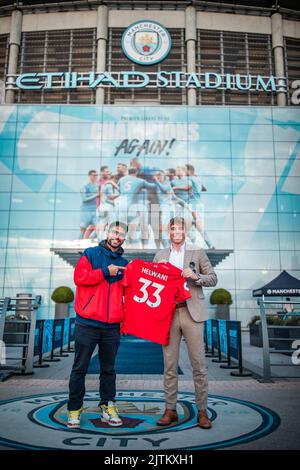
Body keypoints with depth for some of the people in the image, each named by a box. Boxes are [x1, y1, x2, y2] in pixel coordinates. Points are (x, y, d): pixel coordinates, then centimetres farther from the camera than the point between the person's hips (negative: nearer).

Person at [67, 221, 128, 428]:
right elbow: (79, 277, -11)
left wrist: (125, 320, 3)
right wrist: (105, 272, -12)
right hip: (87, 324, -3)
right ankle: (74, 409, 16)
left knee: (109, 369, 11)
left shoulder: (124, 264, 14)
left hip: (112, 326, 4)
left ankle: (108, 407, 22)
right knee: (80, 368, 5)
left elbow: (127, 294, 15)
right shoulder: (91, 254, 3)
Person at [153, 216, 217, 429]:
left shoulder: (198, 252, 7)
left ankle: (202, 410, 13)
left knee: (199, 364, 1)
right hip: (168, 314, 2)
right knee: (169, 365, 7)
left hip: (192, 313, -2)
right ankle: (170, 409, 18)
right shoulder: (160, 256, 14)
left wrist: (195, 276, -11)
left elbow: (213, 278, 7)